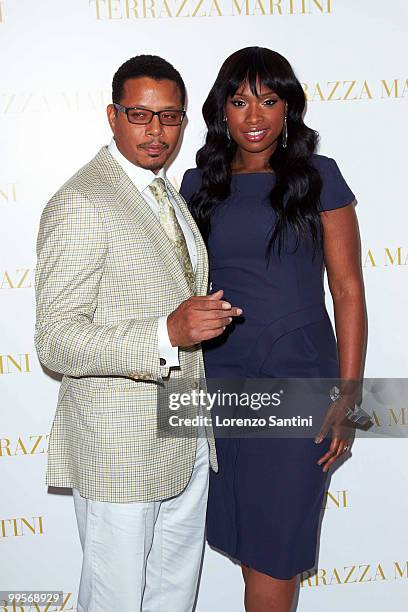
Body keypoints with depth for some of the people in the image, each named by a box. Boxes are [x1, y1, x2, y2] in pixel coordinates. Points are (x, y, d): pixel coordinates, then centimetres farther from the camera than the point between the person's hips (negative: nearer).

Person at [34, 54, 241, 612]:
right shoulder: (79, 204, -17)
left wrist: (209, 317, 8)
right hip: (120, 446, -8)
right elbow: (55, 340, -22)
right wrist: (167, 333, -32)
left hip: (187, 440, 8)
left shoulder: (171, 194, 13)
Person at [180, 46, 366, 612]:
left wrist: (348, 396, -7)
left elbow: (348, 290, -2)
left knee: (274, 548, 1)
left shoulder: (318, 177, 0)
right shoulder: (199, 184, 8)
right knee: (244, 534, 12)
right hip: (218, 379, 3)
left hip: (298, 379, -3)